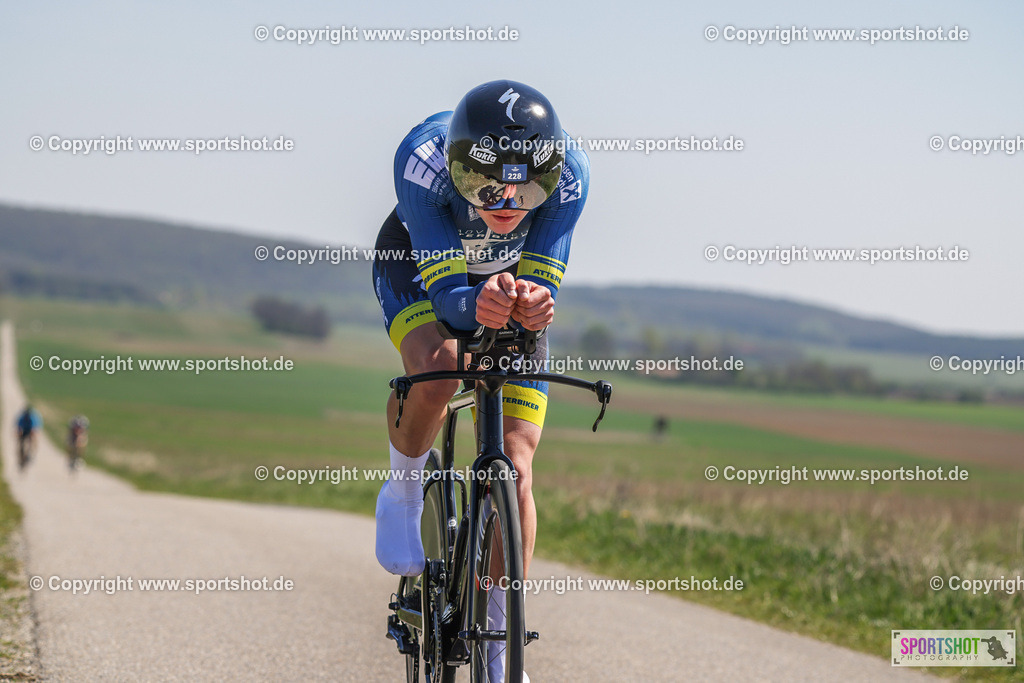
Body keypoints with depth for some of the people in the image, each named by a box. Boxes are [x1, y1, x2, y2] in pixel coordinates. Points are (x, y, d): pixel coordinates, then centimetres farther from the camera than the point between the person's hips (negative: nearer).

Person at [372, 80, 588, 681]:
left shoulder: (568, 174, -34)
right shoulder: (423, 159, -39)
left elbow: (542, 284, -29)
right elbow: (445, 292, -38)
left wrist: (533, 304, -54)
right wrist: (477, 304, -61)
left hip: (513, 279, 2)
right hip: (420, 267, -1)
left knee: (515, 468, -8)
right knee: (435, 366, -37)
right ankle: (403, 491, -4)